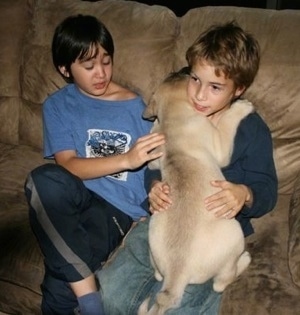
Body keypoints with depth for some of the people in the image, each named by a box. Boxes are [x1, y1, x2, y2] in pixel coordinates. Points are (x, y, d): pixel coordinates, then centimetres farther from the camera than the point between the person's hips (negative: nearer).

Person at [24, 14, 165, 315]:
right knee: (43, 180, -36)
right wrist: (126, 159, -22)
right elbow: (68, 166, -6)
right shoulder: (57, 106, 8)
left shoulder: (134, 105, 7)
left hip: (124, 212, -2)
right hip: (80, 202, 2)